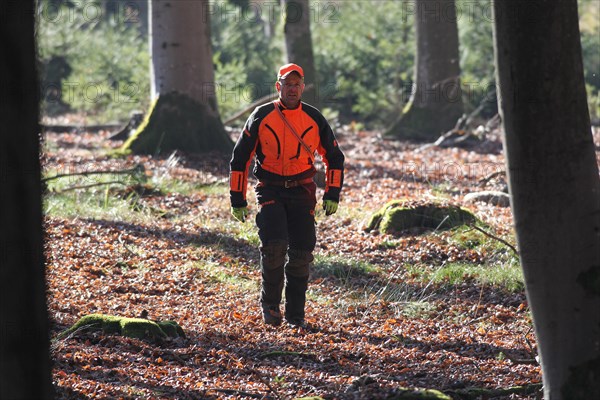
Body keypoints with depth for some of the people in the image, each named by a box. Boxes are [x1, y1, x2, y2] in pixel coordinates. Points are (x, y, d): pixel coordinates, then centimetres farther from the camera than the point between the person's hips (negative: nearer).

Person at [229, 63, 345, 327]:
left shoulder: (314, 119, 3)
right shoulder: (261, 117, -1)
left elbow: (334, 157, 14)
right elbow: (240, 158, 5)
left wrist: (332, 195, 5)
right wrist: (237, 199, 2)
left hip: (302, 191, 2)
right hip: (270, 191, -2)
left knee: (301, 253, -1)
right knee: (274, 245, -20)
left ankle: (296, 313, 11)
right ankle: (270, 305, -2)